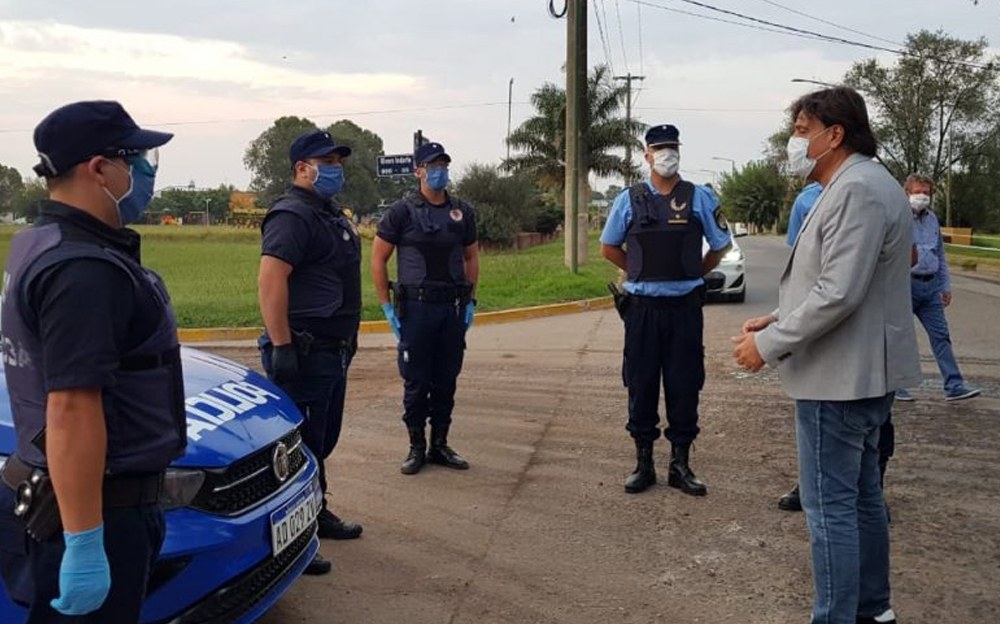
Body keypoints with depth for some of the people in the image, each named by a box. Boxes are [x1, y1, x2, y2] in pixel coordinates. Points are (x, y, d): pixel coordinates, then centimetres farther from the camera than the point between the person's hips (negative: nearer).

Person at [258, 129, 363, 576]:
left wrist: (347, 337, 24)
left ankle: (316, 513, 36)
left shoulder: (331, 215, 18)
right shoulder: (292, 215, -15)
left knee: (324, 439, 21)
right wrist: (282, 346, -29)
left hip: (333, 351, 10)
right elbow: (270, 280, -25)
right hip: (304, 354, -10)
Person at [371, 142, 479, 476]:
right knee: (416, 382, 3)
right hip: (416, 309, -3)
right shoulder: (402, 211, -3)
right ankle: (417, 448, 15)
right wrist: (387, 306, -5)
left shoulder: (462, 212, 9)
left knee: (446, 382, 10)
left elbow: (471, 257, 17)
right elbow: (378, 258, -1)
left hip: (453, 309, 4)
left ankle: (440, 445, 22)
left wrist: (470, 301, 9)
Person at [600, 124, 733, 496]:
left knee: (685, 385, 3)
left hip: (685, 306, 0)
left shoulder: (699, 198, 3)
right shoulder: (630, 199, 4)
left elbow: (720, 245, 13)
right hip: (642, 307, 0)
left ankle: (681, 464, 14)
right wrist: (642, 272, 11)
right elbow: (609, 248, 14)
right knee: (641, 385, 5)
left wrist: (693, 274, 11)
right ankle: (643, 462, 16)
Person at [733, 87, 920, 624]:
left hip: (840, 378, -11)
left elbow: (838, 294, -26)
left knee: (830, 507, -3)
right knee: (861, 495, 19)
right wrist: (778, 318, 10)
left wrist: (768, 344, -18)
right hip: (863, 373, 11)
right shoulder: (861, 186, 15)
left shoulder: (858, 190, -19)